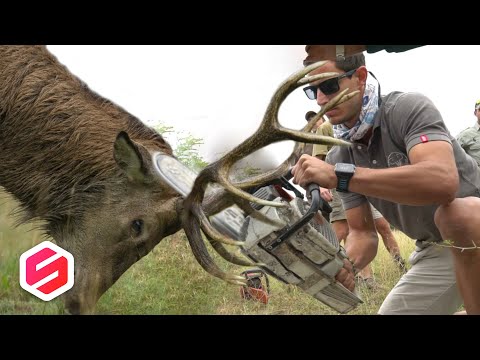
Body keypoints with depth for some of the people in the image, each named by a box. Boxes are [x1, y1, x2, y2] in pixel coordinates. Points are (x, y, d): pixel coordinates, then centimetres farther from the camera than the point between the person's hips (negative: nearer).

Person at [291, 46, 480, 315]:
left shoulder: (408, 108, -21)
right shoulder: (339, 158, -1)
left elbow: (443, 181, -40)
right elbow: (363, 233, 2)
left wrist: (339, 175, -43)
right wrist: (345, 265, -23)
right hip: (435, 252, 7)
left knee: (457, 213, -37)